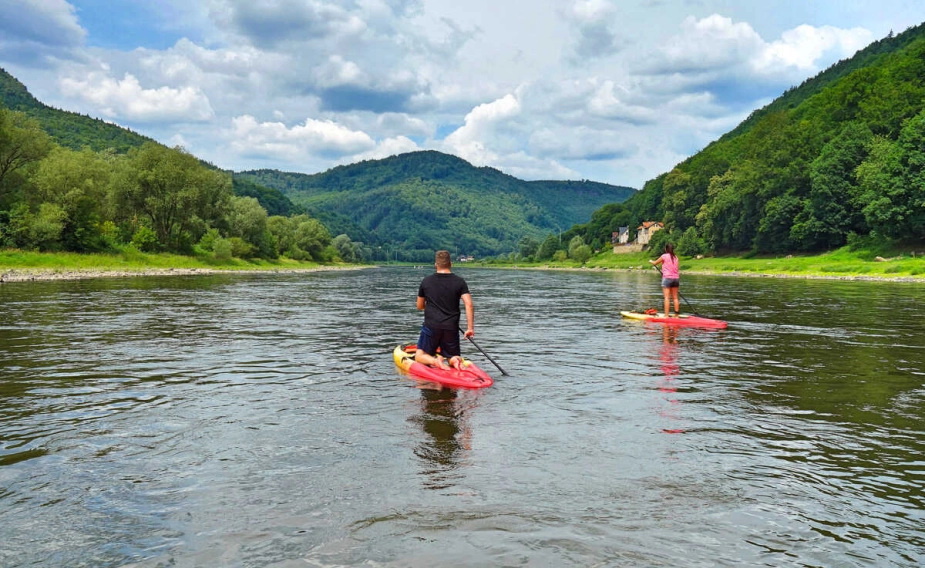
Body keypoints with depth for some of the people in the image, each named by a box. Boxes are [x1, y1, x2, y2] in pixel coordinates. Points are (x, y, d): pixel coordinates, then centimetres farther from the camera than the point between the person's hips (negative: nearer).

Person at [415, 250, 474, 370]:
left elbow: (420, 306, 13)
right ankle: (455, 361, -18)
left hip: (431, 326, -1)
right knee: (453, 357, 18)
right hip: (452, 328, 1)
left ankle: (434, 360, -19)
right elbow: (469, 304, -10)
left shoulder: (426, 281, 2)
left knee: (420, 356, 13)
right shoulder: (459, 281, -1)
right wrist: (470, 327, -7)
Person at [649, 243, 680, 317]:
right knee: (675, 297, 10)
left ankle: (666, 315, -11)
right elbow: (676, 268, 14)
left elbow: (655, 263, 7)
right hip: (676, 278, 5)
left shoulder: (664, 256, -5)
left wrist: (651, 261, 29)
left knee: (667, 297, -7)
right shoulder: (676, 257, 10)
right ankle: (676, 314, 13)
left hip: (667, 278, -5)